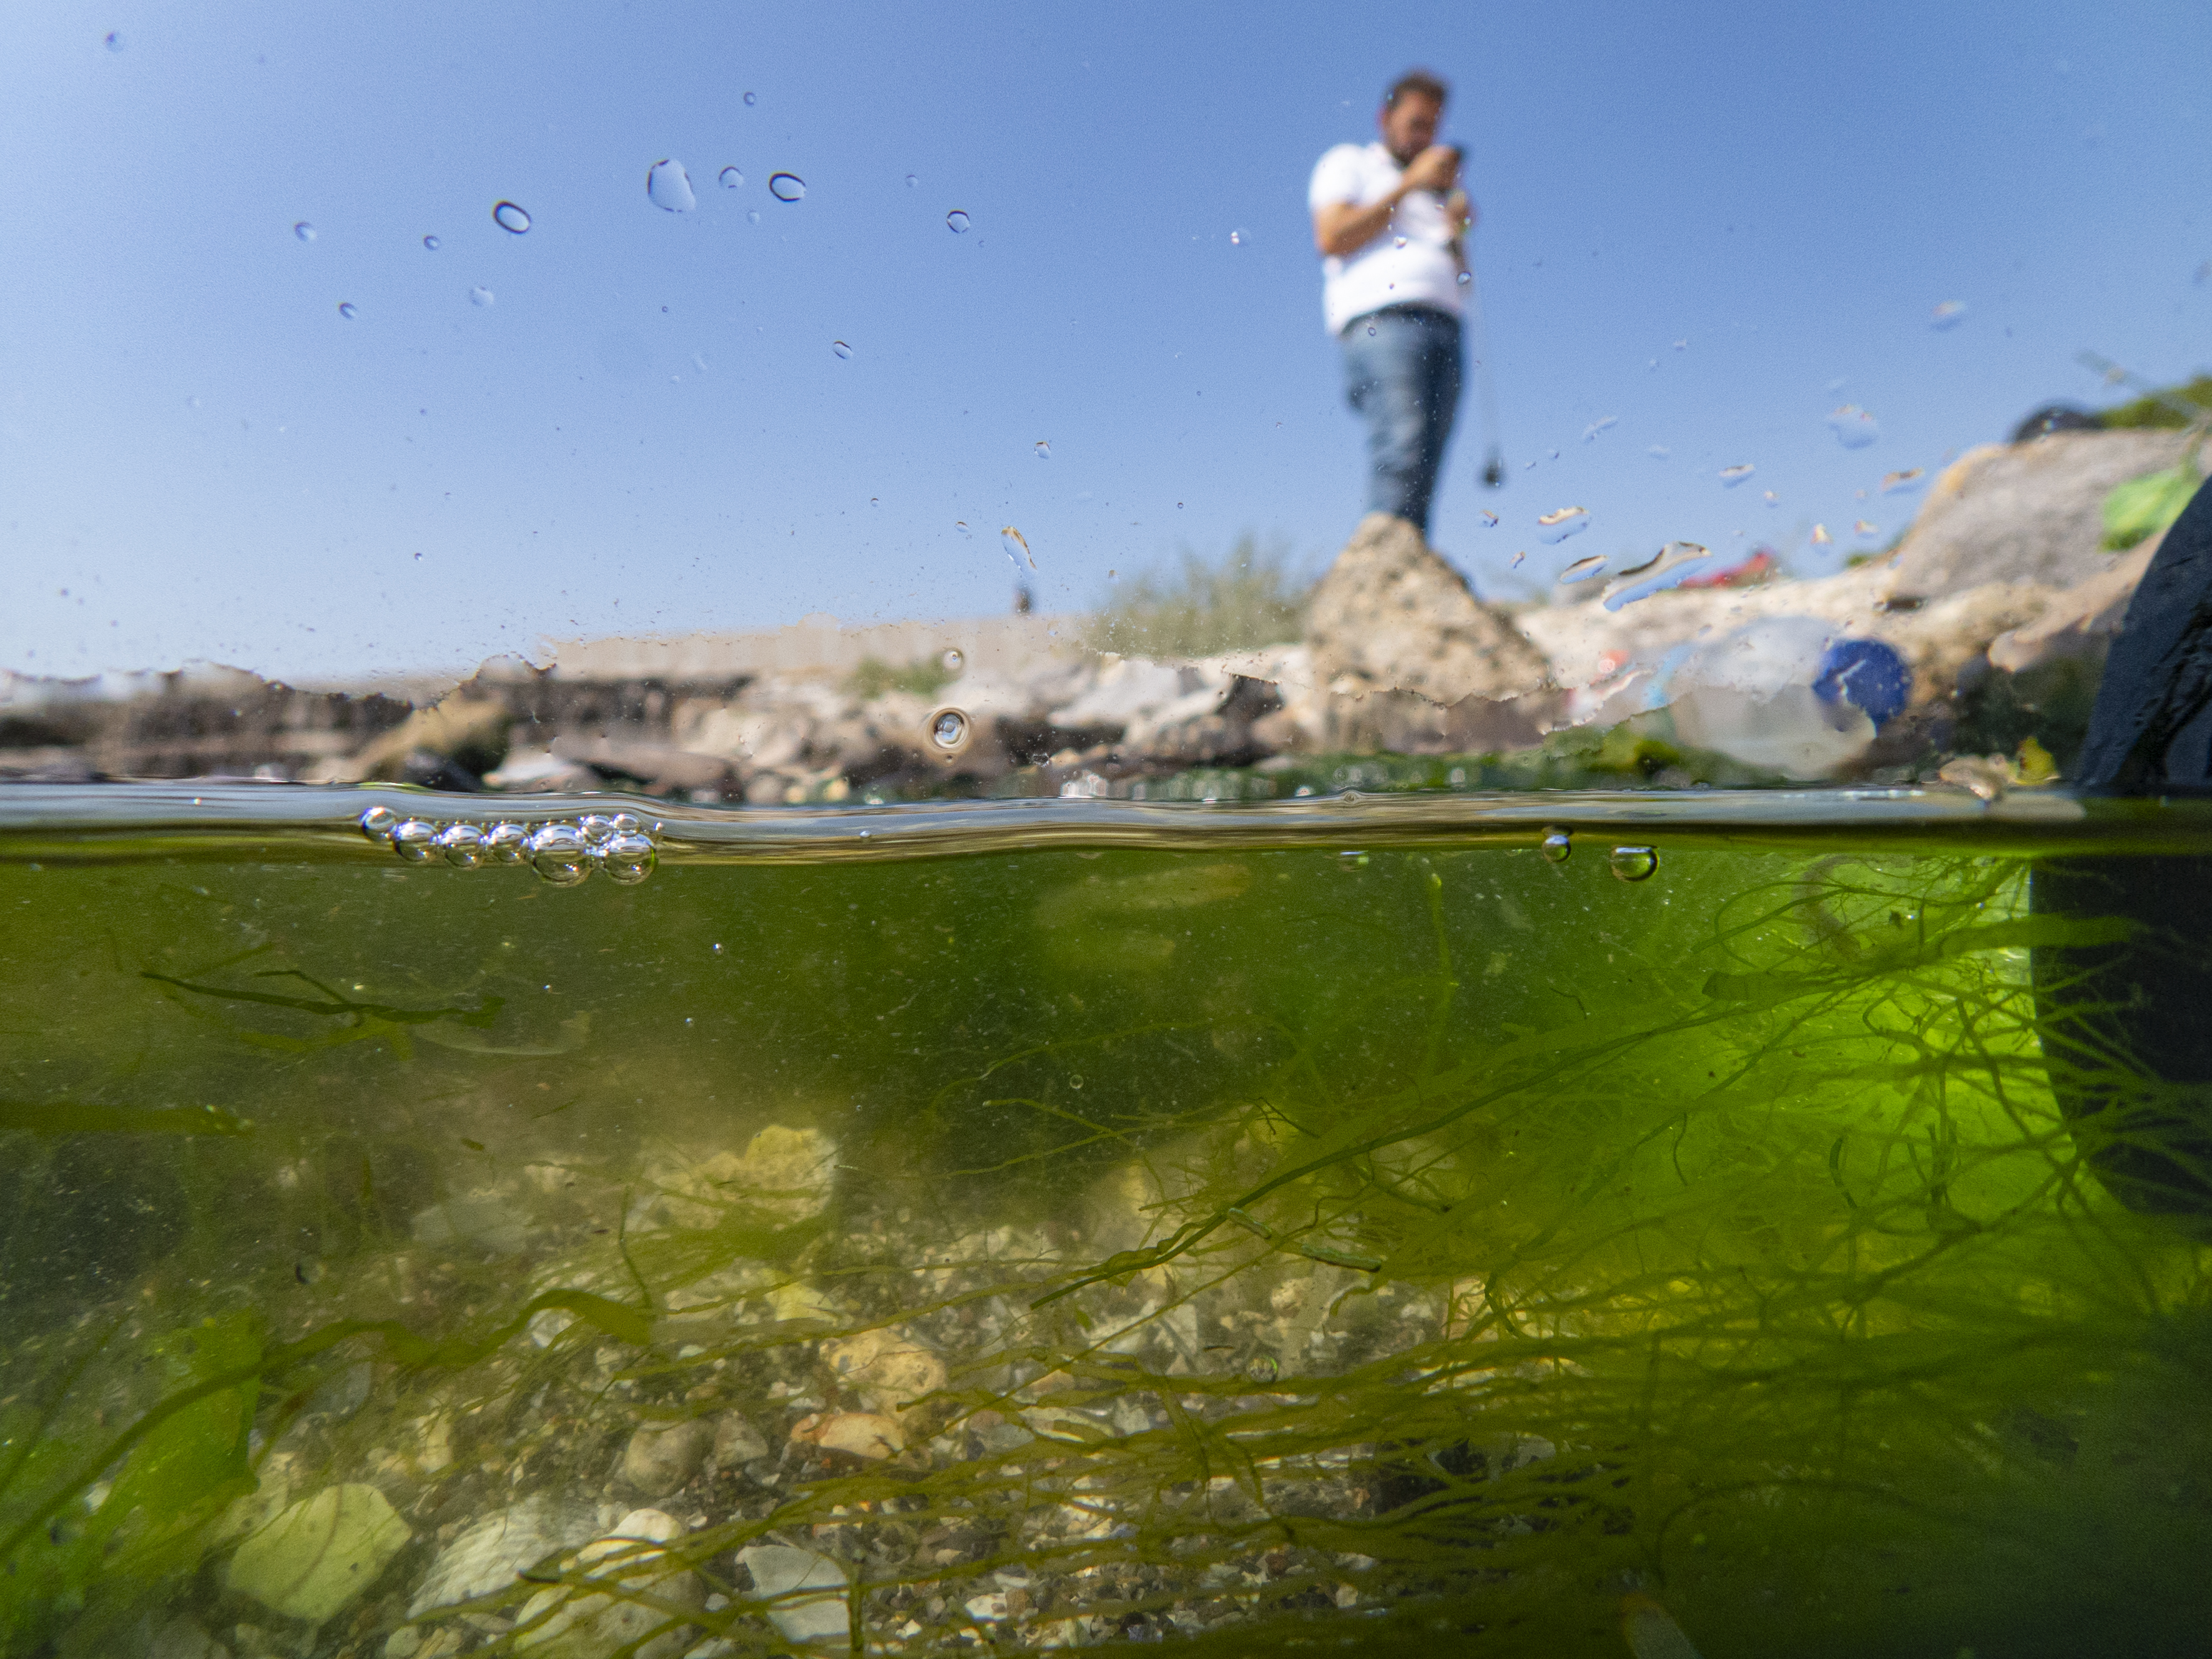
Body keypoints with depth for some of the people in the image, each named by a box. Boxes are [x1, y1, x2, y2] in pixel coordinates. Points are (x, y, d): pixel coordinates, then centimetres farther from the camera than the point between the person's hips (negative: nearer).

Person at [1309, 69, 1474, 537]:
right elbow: (1332, 237, 1)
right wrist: (1410, 183, 5)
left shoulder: (1436, 190, 37)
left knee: (1423, 476, -9)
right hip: (1381, 318, -6)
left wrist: (1457, 229, 11)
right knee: (1401, 456, -28)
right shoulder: (1349, 163, 21)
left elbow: (1459, 280, 30)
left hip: (1443, 324, 6)